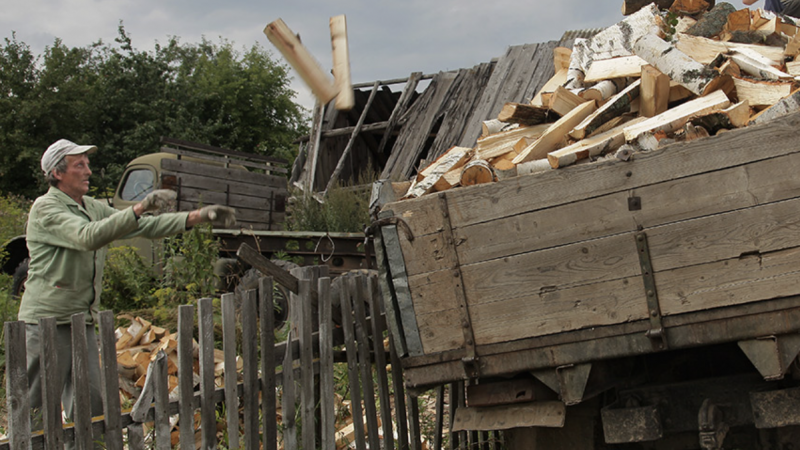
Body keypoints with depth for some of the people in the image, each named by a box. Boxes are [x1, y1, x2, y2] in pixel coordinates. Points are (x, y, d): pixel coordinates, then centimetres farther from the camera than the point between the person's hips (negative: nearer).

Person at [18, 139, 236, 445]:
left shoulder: (93, 208, 15)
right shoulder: (46, 209, -11)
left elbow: (147, 227, 13)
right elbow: (87, 236, -28)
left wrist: (197, 217, 3)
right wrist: (139, 209, -34)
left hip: (82, 322, 8)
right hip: (48, 319, -8)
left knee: (90, 406, 7)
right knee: (37, 410, -5)